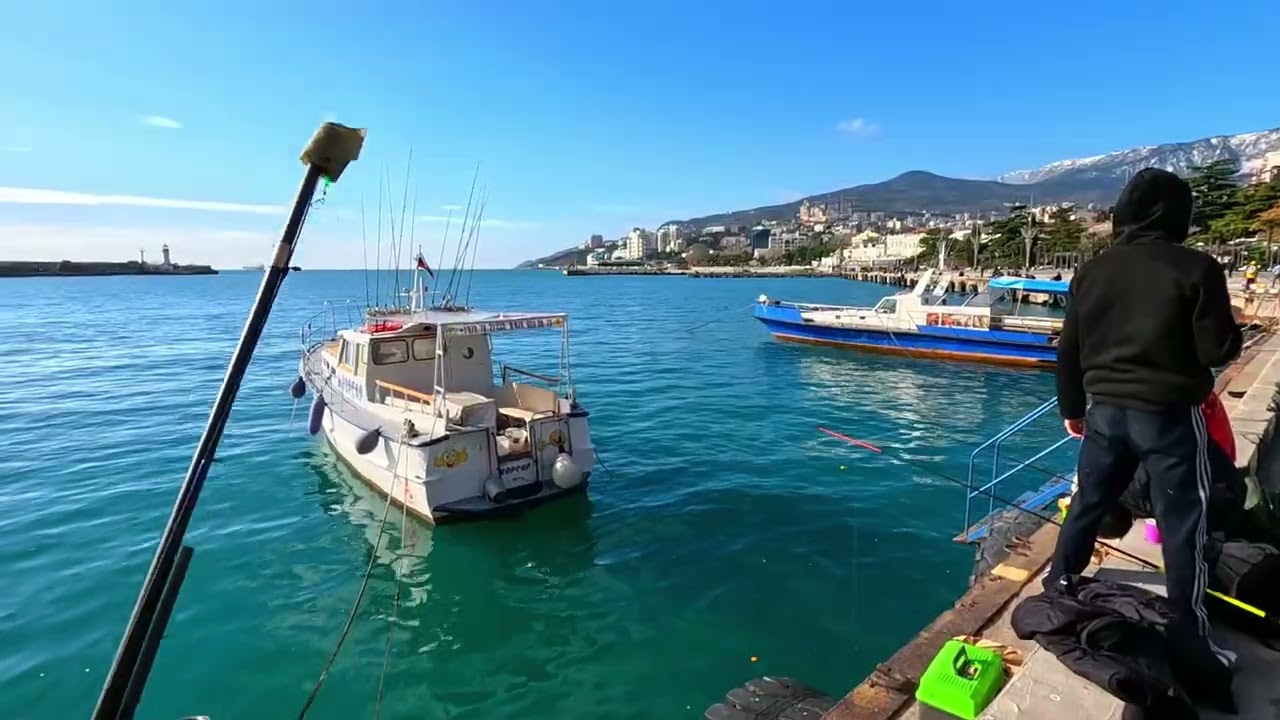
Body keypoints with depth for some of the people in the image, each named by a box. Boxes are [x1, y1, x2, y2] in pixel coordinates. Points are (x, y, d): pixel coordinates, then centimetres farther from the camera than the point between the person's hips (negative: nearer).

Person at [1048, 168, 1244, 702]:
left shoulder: (1091, 272, 3)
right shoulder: (1196, 269, -11)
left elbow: (1068, 351, 8)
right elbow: (1218, 351, -9)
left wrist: (1072, 409, 19)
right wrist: (1227, 330, 13)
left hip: (1105, 410, 4)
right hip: (1169, 414, -4)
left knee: (1087, 506, 18)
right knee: (1183, 525, 5)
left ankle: (1057, 588, 31)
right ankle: (1190, 643, 13)